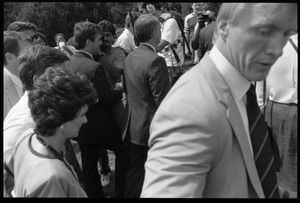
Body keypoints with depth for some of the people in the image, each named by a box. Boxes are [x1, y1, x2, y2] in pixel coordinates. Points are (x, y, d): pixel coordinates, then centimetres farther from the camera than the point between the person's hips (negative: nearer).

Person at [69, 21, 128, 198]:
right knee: (123, 152, 16)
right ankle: (121, 193, 22)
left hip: (80, 127, 7)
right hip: (100, 126, -7)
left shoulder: (68, 62, -2)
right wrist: (119, 89, -2)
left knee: (88, 165, 17)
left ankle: (95, 194, 31)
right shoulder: (95, 67, -25)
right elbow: (108, 99, -21)